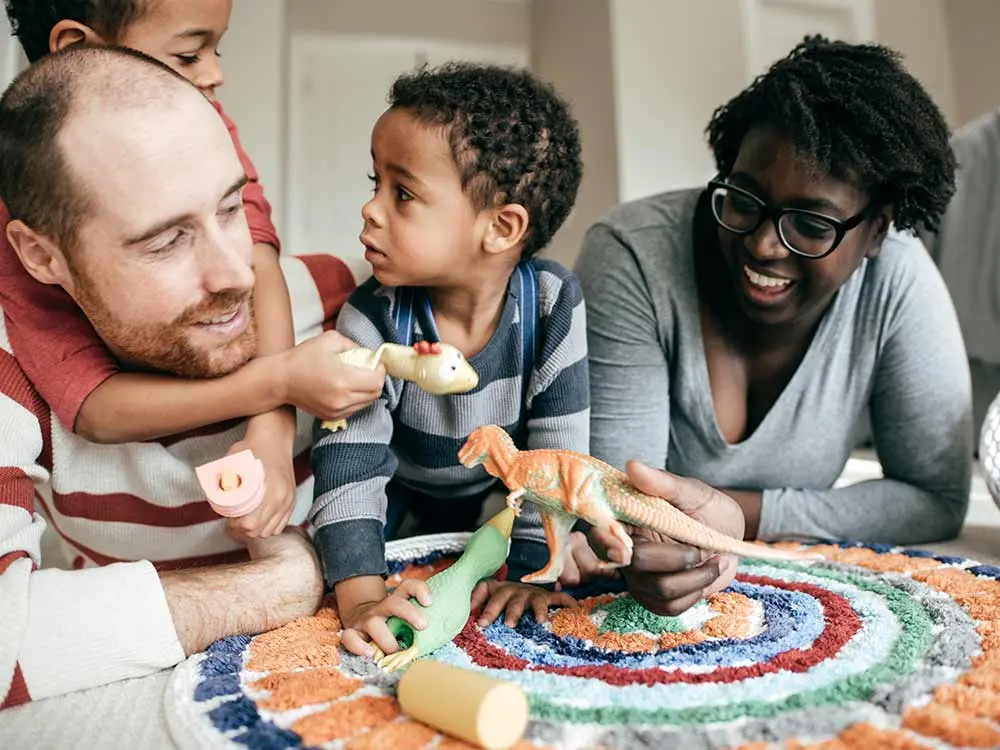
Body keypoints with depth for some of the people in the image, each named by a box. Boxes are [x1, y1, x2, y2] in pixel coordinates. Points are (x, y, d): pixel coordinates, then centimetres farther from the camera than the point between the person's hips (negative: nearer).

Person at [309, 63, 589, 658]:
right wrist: (361, 596, -38)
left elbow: (559, 451, -22)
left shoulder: (553, 303, -27)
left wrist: (533, 570, -25)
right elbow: (349, 463, -28)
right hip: (403, 507, -1)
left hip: (508, 505, 1)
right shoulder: (373, 319, -26)